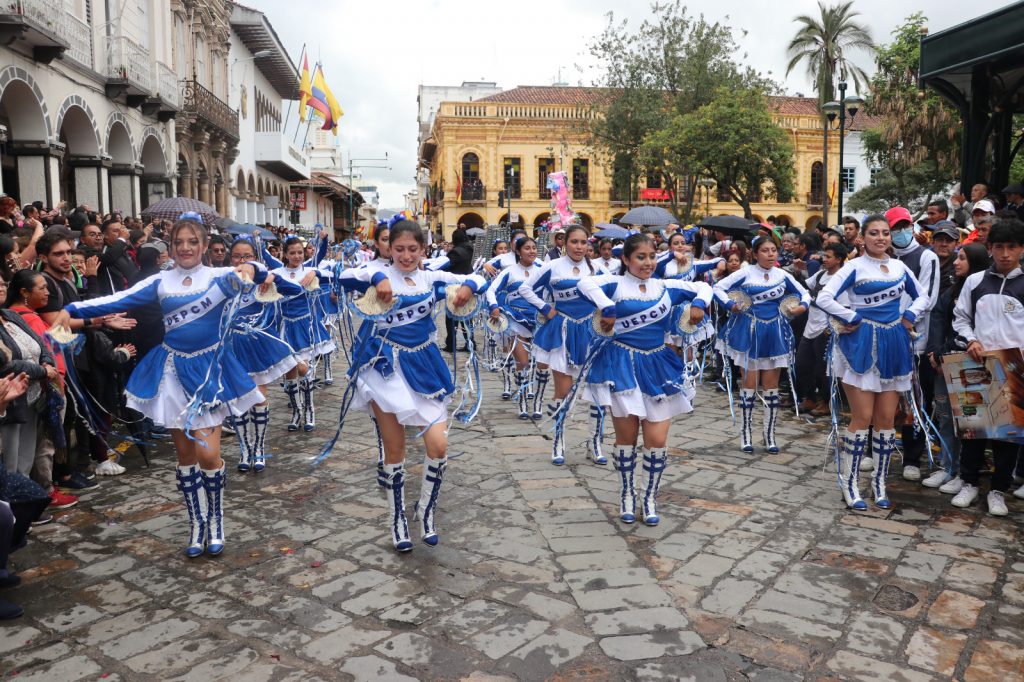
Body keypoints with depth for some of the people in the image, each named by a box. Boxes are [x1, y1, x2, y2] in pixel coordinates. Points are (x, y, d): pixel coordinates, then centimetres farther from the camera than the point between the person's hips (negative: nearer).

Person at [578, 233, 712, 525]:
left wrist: (698, 304, -2)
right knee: (626, 436, 6)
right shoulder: (616, 283, -4)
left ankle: (649, 498, 22)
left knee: (658, 441, 1)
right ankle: (627, 495, 27)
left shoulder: (667, 287, 8)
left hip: (657, 366, 3)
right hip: (623, 365, -3)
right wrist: (607, 308, -27)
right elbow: (586, 283, -21)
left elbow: (703, 287, 16)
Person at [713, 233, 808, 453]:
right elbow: (718, 288, -4)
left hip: (774, 332, 3)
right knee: (750, 383, 1)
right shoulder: (745, 273, -5)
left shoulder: (783, 275, 4)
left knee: (771, 384, 5)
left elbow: (804, 293, 15)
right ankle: (746, 432, 13)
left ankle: (769, 433, 17)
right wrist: (730, 305, -16)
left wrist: (803, 305, -5)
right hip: (750, 331, -3)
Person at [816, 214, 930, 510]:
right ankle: (849, 483, 6)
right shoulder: (855, 267, -5)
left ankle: (879, 481, 19)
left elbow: (923, 297, 24)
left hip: (893, 346, 5)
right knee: (863, 417, -6)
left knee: (887, 418, 7)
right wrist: (853, 318, -13)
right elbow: (824, 298, -16)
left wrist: (909, 316, 7)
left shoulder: (900, 267, 11)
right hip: (862, 345, -5)